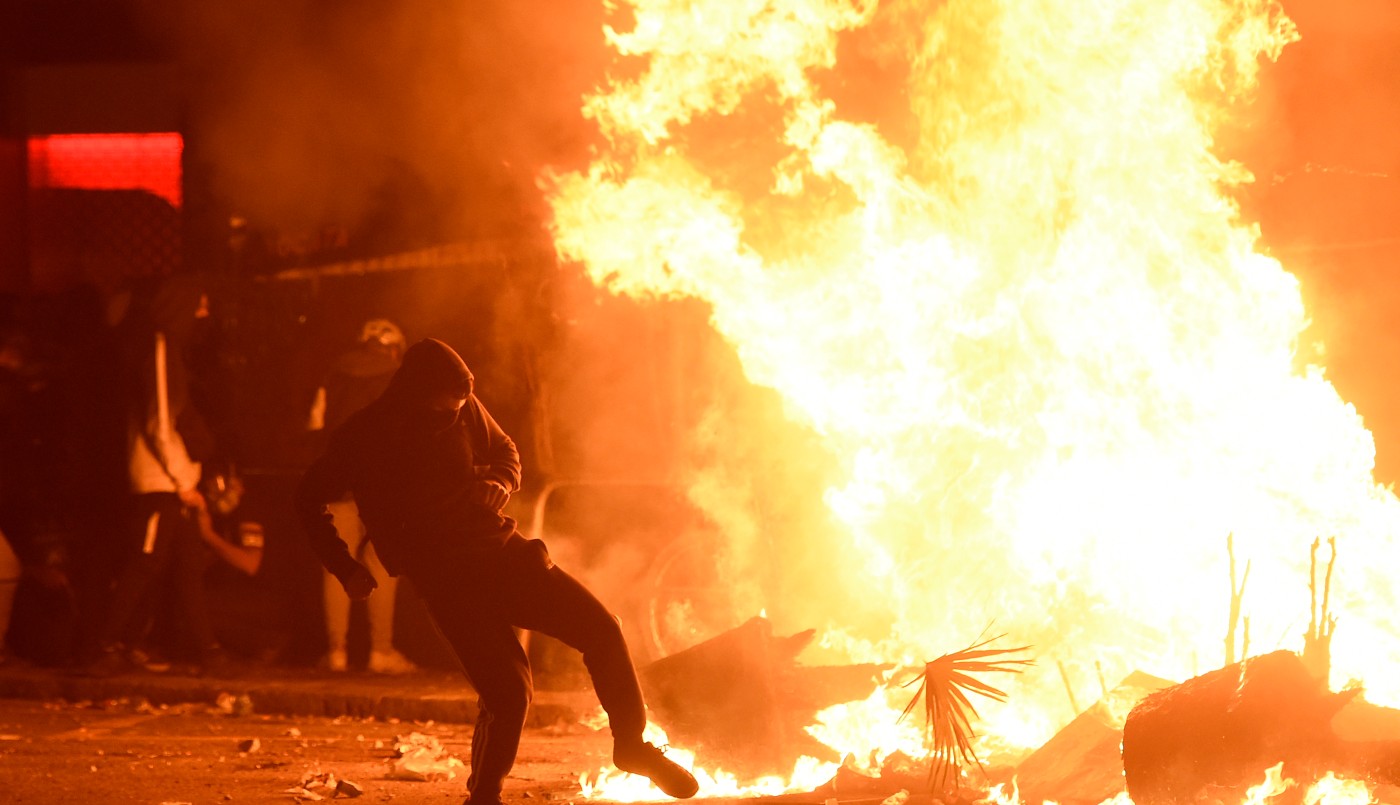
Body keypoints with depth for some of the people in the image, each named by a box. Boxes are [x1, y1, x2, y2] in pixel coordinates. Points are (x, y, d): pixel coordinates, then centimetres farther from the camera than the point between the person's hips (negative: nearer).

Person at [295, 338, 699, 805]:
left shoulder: (465, 410, 1)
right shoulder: (366, 437, -10)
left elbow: (504, 451, 20)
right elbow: (310, 501, 2)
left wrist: (502, 482, -4)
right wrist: (347, 570, -2)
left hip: (499, 551, 5)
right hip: (446, 578, -5)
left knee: (601, 629, -6)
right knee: (509, 689, -17)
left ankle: (630, 744, 15)